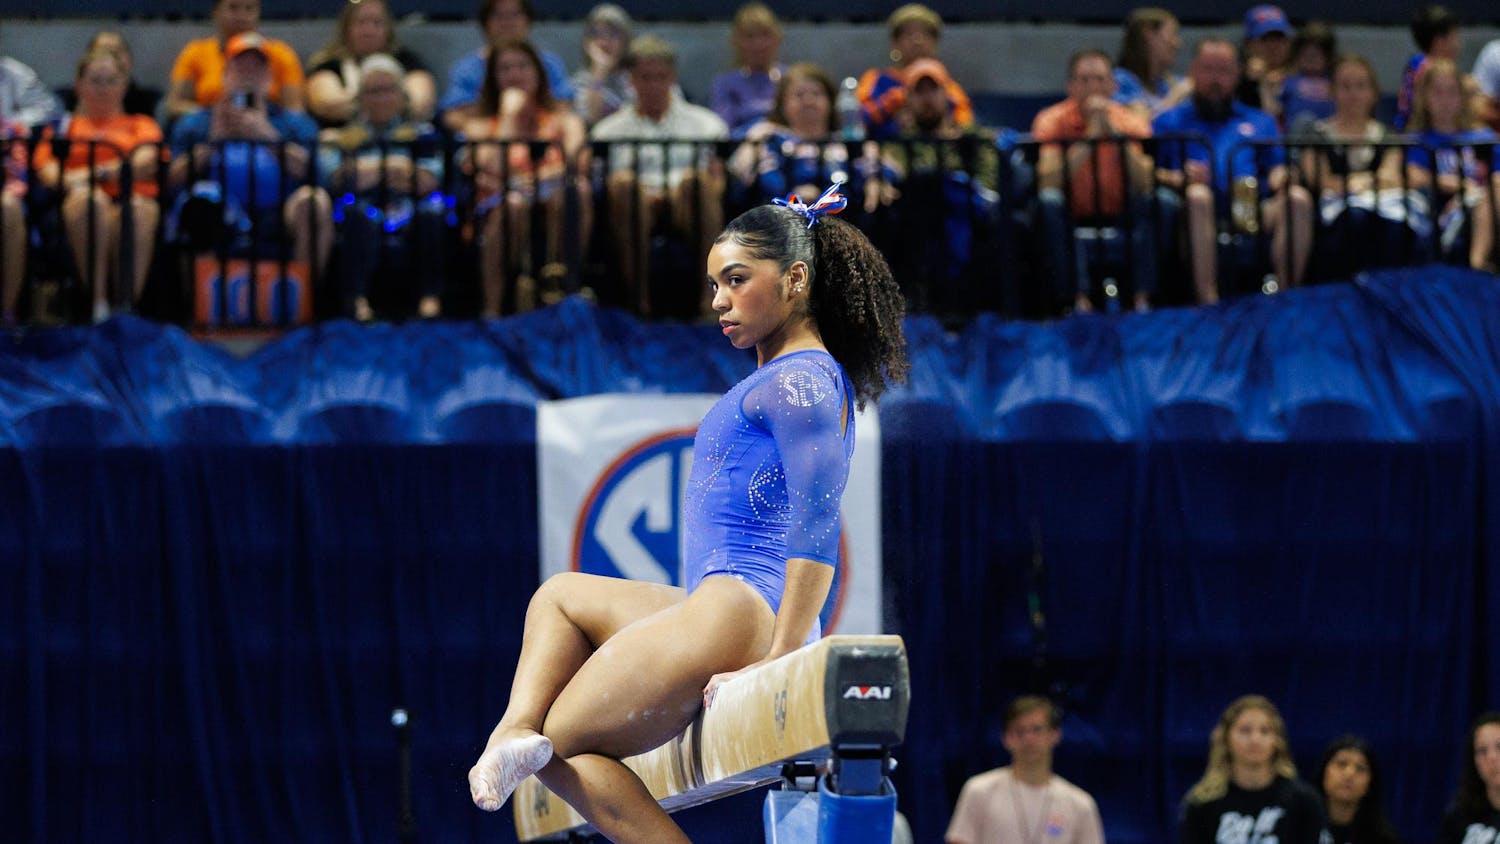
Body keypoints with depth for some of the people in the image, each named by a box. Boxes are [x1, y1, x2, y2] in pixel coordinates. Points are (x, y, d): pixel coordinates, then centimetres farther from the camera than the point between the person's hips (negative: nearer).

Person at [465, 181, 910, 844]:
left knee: (562, 743, -4)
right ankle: (515, 730, -1)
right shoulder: (784, 379, 22)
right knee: (561, 595, 25)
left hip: (739, 612, -11)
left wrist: (780, 658, -28)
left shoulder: (801, 380, -12)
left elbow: (816, 523, -23)